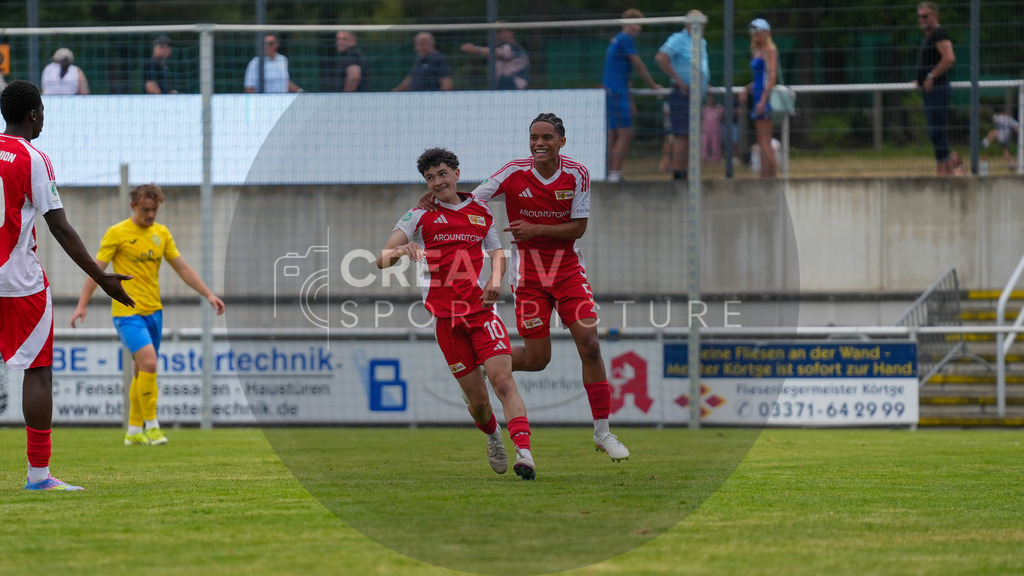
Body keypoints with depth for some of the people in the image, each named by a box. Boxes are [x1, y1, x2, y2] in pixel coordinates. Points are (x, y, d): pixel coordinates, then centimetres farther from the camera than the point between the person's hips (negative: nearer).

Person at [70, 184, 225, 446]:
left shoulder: (161, 233, 10)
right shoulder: (117, 233, -5)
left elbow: (183, 268, 14)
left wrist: (208, 294, 7)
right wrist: (82, 305, -12)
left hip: (153, 311, 6)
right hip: (127, 312, -6)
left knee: (142, 372, 10)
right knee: (149, 362, -20)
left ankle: (134, 431, 18)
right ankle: (151, 425, -13)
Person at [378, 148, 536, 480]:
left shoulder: (480, 211, 13)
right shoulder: (420, 216, 5)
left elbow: (497, 253, 23)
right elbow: (381, 261, -3)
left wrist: (496, 278, 0)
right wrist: (400, 250, -26)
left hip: (482, 309, 1)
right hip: (445, 316, -1)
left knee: (503, 381, -18)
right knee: (476, 398, 1)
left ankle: (524, 453, -28)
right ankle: (492, 436, 34)